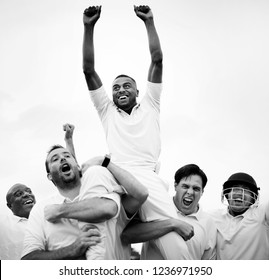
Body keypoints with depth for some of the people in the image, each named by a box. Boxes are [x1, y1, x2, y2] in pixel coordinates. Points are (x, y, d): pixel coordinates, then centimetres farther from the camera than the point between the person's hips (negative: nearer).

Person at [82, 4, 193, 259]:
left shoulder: (149, 107, 29)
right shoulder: (107, 111, 31)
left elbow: (157, 60, 23)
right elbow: (89, 70, 23)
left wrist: (149, 22, 19)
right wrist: (88, 27, 16)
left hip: (148, 175, 0)